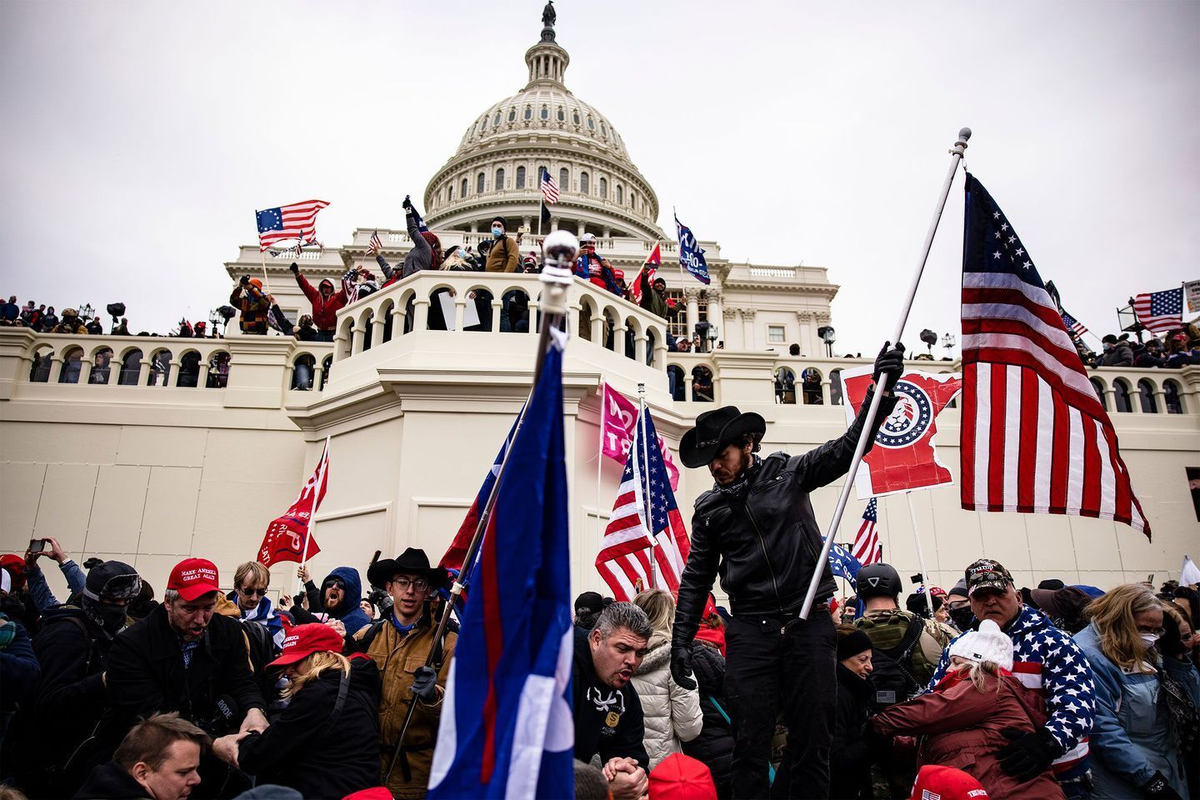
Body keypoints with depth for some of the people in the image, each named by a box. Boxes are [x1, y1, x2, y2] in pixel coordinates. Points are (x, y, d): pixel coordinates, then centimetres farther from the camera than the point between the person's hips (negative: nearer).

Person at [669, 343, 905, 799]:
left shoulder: (789, 473, 5)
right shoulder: (708, 509, 9)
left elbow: (850, 446, 1)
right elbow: (697, 578, 11)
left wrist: (881, 389, -11)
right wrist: (682, 639, 4)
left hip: (809, 623, -1)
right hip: (750, 631, 1)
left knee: (813, 741, 6)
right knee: (749, 744, 0)